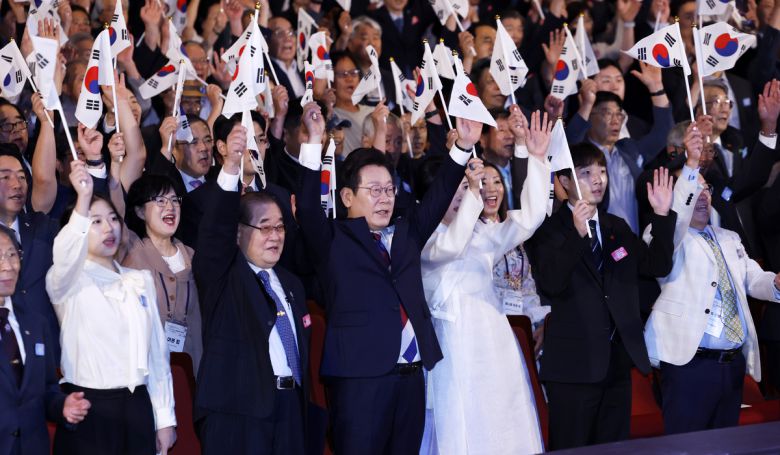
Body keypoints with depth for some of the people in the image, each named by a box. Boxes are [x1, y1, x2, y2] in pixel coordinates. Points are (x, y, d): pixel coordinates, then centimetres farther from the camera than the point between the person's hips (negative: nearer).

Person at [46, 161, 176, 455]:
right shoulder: (68, 280, -1)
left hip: (138, 407, 4)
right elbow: (65, 256, -26)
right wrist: (83, 199, -39)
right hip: (88, 410, -4)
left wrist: (165, 419, 11)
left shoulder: (141, 280, 14)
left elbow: (157, 352, 14)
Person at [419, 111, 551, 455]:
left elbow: (529, 217, 4)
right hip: (456, 345, -6)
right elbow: (450, 246, -25)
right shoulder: (423, 238, -4)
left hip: (495, 344, 6)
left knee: (503, 424, 5)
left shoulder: (483, 236, 13)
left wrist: (538, 159, -3)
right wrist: (473, 192, -33)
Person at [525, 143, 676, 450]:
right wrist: (577, 235, -32)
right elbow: (548, 284, -21)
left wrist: (662, 216, -4)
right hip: (574, 365, -6)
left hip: (619, 362, 6)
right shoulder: (548, 231, -6)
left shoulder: (617, 228, 14)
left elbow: (657, 265, 9)